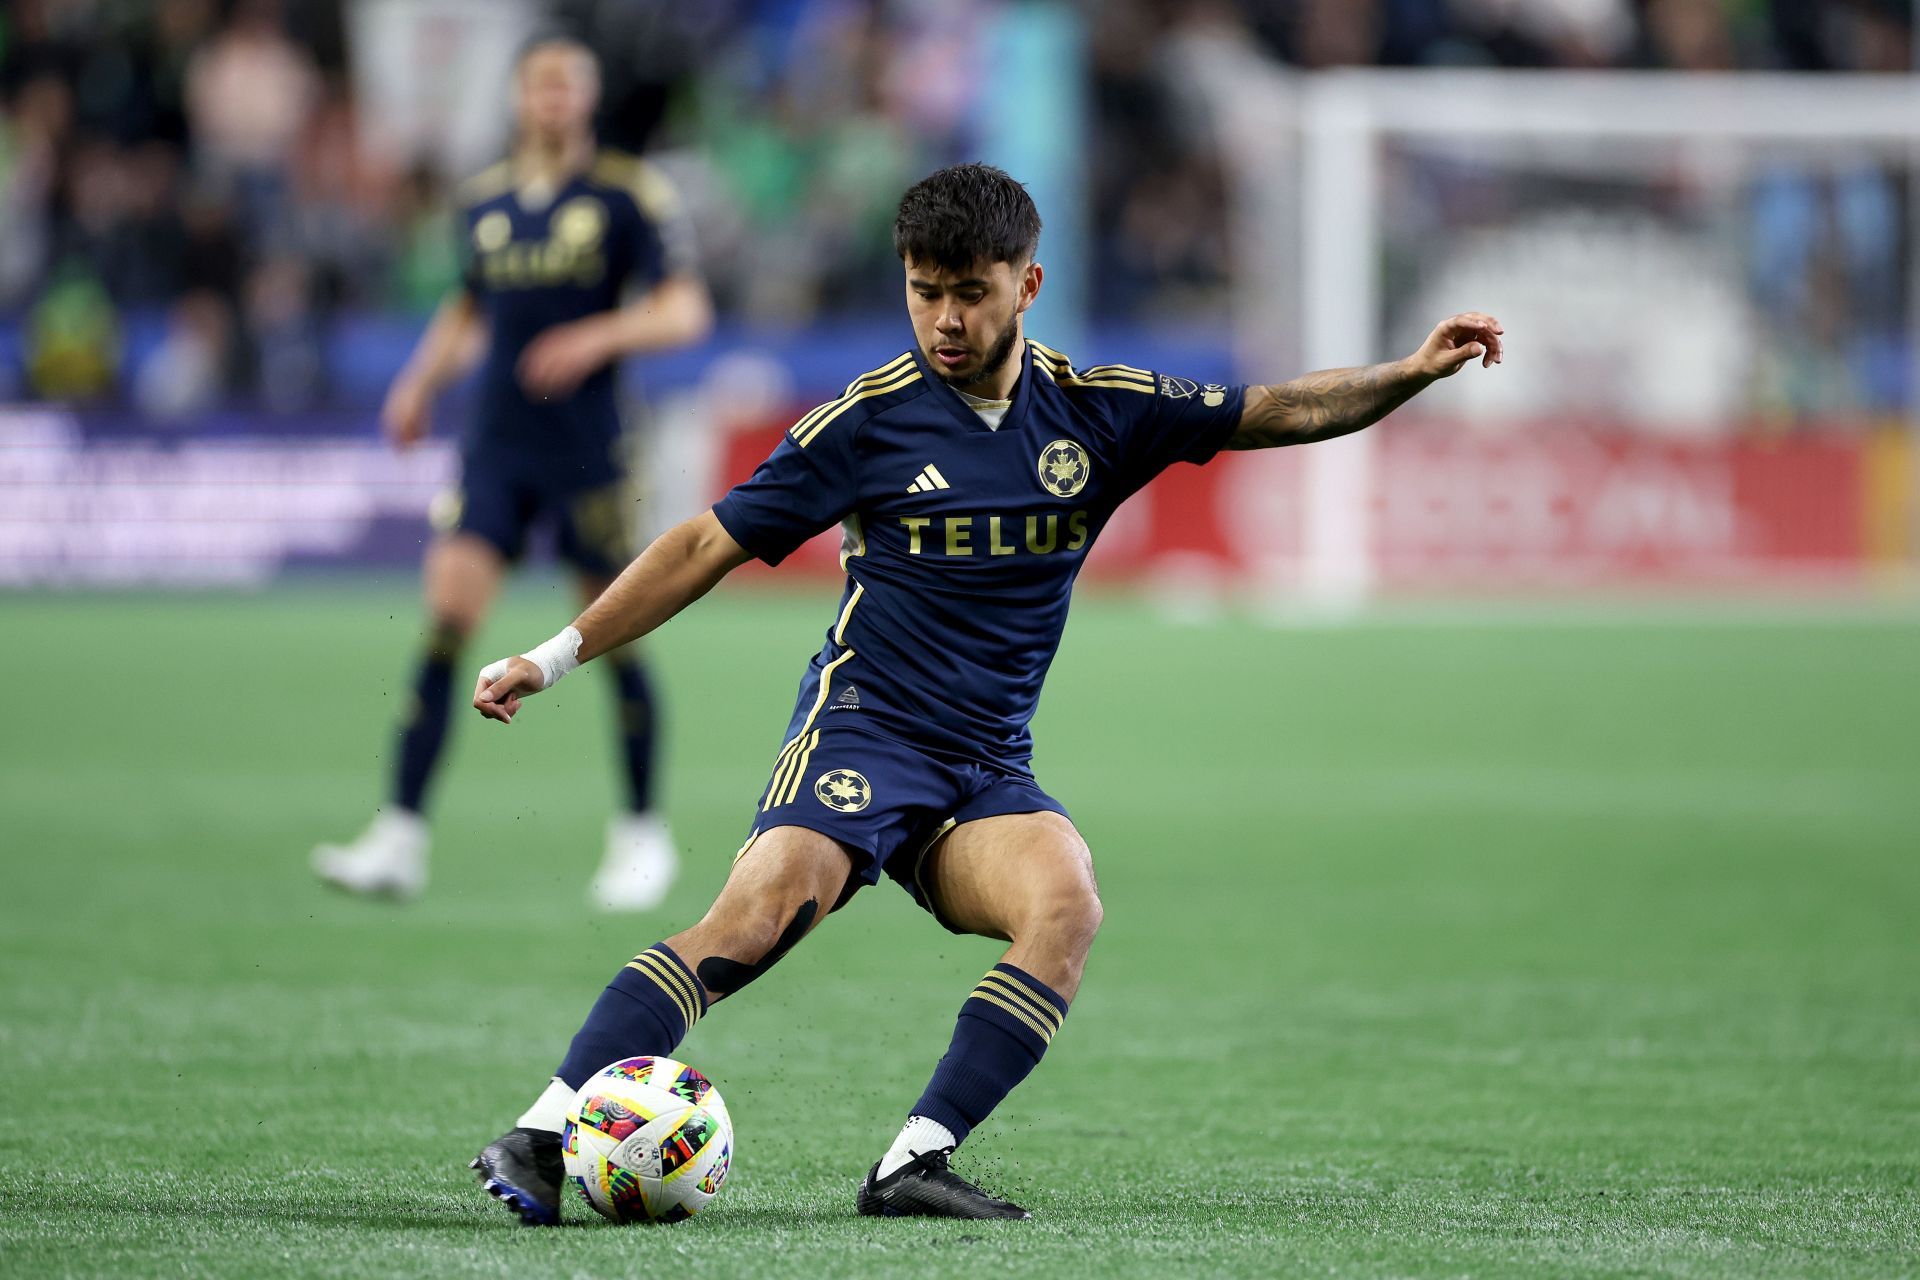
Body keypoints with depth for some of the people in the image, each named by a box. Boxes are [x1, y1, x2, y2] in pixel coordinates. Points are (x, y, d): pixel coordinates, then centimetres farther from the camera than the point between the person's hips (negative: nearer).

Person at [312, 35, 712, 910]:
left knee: (613, 635, 2)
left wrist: (598, 338, -21)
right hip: (496, 444, 3)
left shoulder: (629, 195, -3)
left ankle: (641, 832, 20)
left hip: (587, 443, -3)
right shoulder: (485, 199, 10)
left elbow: (685, 311, -6)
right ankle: (401, 837, -12)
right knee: (445, 621, -10)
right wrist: (422, 382, 10)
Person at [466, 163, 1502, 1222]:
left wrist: (1415, 371, 3)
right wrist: (553, 658, 0)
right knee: (758, 915, -30)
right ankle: (541, 1137, -33)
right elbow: (710, 548, 3)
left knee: (1066, 905, -29)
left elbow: (1281, 413, 16)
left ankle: (916, 1162, -31)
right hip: (862, 733, -3)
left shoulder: (1097, 412, 7)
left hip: (988, 776, 4)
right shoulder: (869, 419, -2)